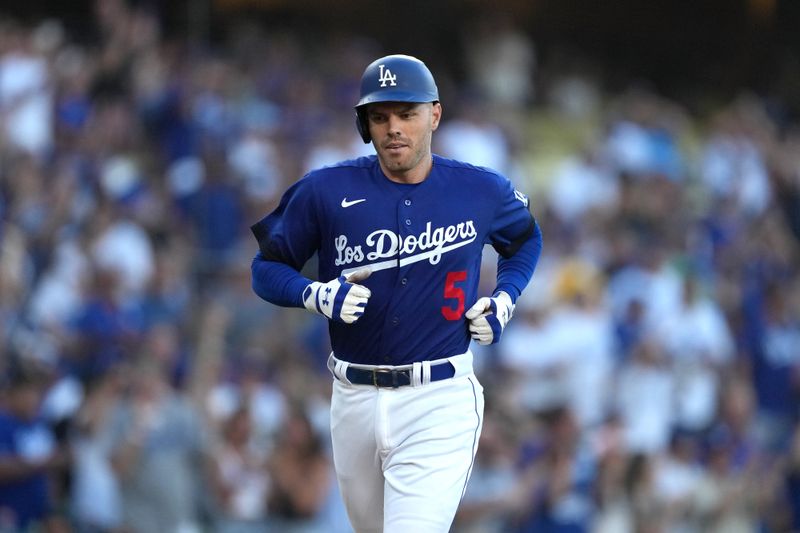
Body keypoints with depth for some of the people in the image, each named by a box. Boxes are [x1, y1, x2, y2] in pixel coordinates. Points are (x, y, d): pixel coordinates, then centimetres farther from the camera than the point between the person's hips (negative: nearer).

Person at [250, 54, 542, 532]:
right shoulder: (327, 190, -3)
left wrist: (504, 300, 4)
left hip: (439, 403, -3)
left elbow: (525, 239, 22)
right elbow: (267, 268, 6)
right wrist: (316, 295, -14)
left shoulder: (482, 191, 0)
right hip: (355, 400, 3)